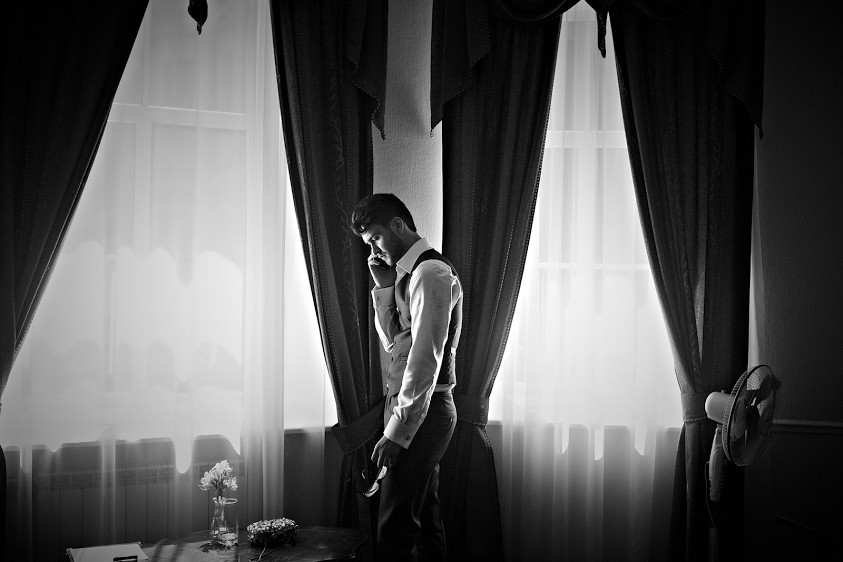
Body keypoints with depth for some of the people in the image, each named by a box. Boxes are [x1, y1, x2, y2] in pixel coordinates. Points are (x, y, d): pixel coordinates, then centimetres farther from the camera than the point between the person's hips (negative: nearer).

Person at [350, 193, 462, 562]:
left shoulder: (429, 272, -14)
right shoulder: (409, 272, 15)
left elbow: (426, 358, -22)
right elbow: (392, 341, 18)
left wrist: (397, 431, -24)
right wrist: (384, 286, 5)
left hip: (421, 411, -10)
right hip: (418, 410, 10)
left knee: (395, 525, -9)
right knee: (425, 517, 16)